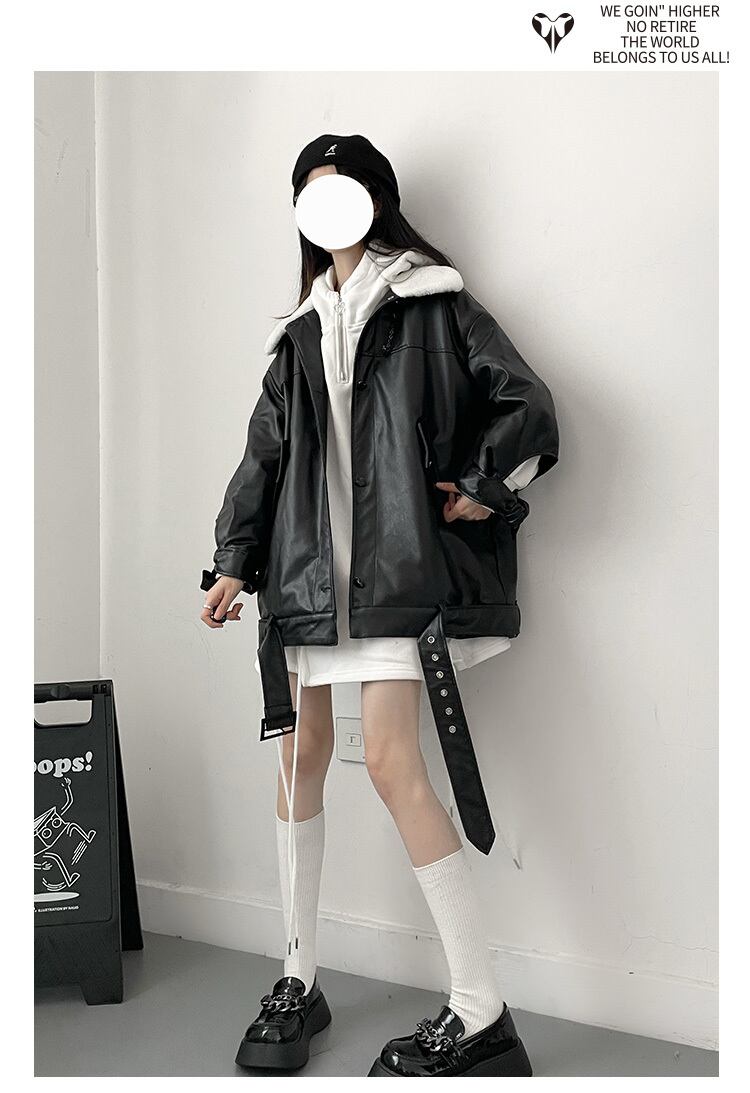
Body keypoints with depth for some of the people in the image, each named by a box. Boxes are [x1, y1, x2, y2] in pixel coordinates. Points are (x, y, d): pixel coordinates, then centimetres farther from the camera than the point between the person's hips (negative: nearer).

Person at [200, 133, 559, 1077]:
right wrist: (233, 562, 12)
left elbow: (528, 407, 1)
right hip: (306, 565, 6)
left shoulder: (430, 303, 6)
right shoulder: (301, 332, 21)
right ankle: (298, 982, 20)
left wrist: (480, 491, -2)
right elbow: (265, 452, 18)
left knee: (391, 760, -15)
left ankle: (482, 1019, -7)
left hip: (398, 564, -6)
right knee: (300, 756, 6)